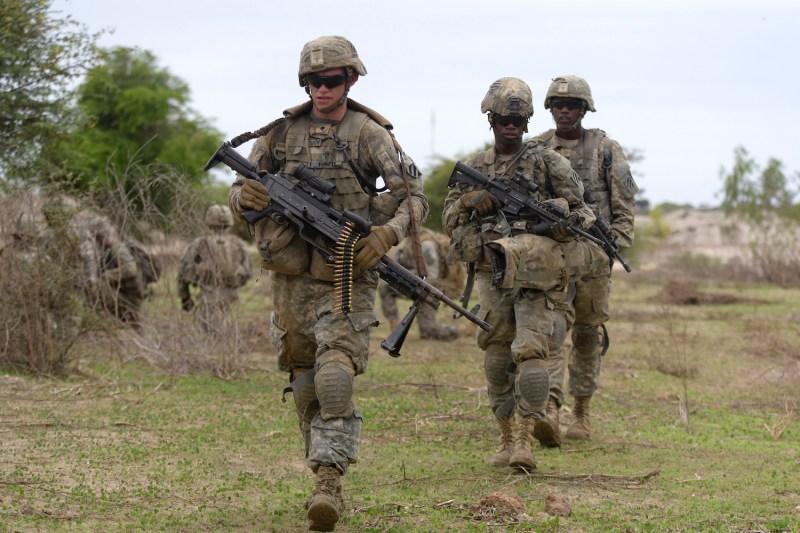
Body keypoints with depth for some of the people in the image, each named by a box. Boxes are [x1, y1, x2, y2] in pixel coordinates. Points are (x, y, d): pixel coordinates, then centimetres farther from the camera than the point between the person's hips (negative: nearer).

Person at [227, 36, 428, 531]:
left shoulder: (369, 134, -4)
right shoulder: (282, 132, 7)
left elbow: (415, 197, -5)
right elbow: (240, 189, 11)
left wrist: (385, 235, -24)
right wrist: (247, 197, -14)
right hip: (291, 279, 5)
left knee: (335, 377, -19)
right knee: (305, 384, 12)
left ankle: (330, 485, -22)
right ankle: (324, 469, 26)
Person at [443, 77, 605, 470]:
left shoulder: (547, 163, 3)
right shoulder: (475, 169, 14)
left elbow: (582, 212, 3)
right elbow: (449, 221, 14)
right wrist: (470, 200, -5)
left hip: (538, 275, -4)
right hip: (493, 275, 4)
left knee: (533, 353, -15)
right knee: (498, 360, 7)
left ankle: (524, 439, -15)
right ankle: (507, 440, 17)